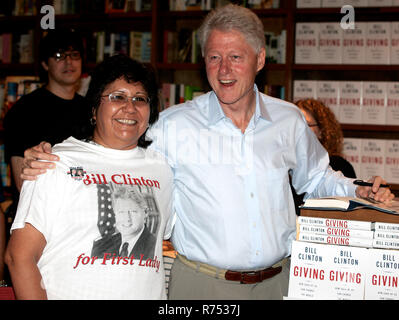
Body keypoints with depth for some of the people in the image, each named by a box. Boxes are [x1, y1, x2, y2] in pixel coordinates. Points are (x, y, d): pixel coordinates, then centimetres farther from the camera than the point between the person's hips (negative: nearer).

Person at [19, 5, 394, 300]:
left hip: (279, 280, 3)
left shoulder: (289, 120, 4)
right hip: (203, 283, -3)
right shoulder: (174, 126, -7)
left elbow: (316, 178, 20)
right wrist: (47, 163, -13)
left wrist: (358, 193, 4)